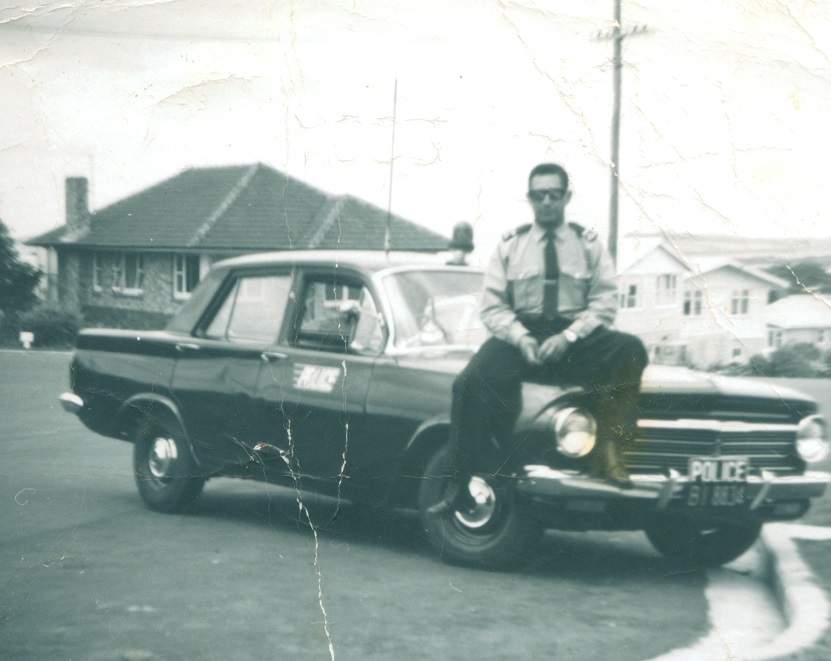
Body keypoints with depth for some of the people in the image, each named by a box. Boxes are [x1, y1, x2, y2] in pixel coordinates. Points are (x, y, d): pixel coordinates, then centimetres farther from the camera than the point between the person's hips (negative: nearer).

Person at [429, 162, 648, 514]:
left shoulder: (588, 244, 11)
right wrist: (521, 338, -14)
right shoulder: (510, 245, 11)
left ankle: (608, 451, -25)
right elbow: (492, 306, 6)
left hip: (575, 337, 0)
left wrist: (568, 337, -15)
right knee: (471, 382, -28)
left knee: (630, 350, -29)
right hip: (519, 335, 0)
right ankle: (463, 482, -20)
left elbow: (605, 303, 2)